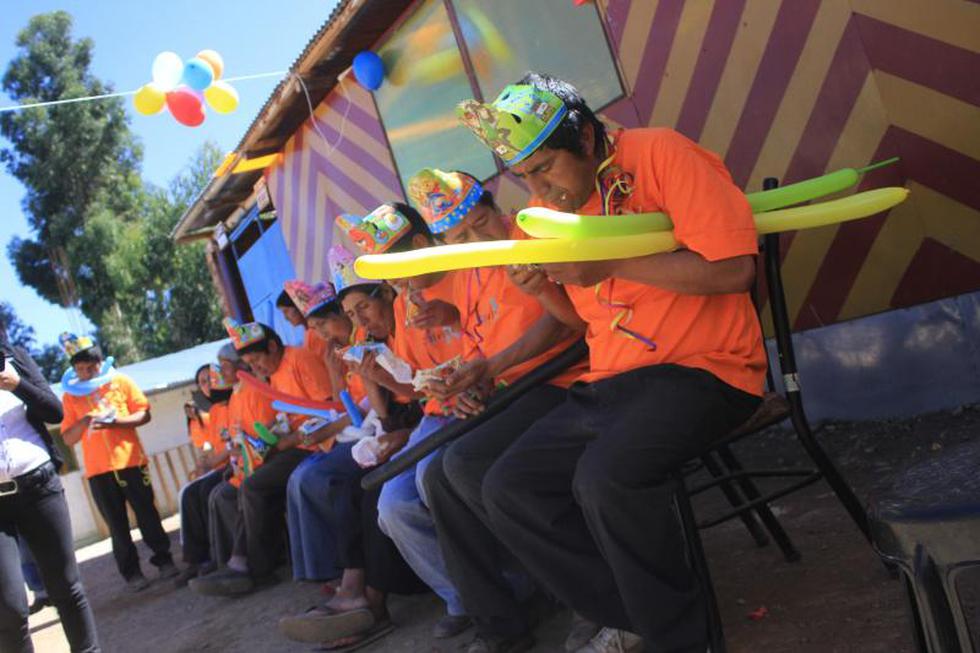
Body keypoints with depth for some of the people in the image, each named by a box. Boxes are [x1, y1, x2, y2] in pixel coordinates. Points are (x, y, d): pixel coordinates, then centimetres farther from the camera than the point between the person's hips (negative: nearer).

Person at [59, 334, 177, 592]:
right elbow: (68, 438, 4)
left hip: (131, 462, -1)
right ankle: (131, 572, 12)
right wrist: (84, 422, -16)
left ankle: (163, 559, 16)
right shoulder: (71, 396, 6)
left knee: (147, 514, 4)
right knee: (117, 525, 4)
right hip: (98, 470, 1)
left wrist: (115, 421, -16)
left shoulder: (121, 381, 4)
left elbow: (144, 414, 0)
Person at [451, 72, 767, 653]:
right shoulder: (551, 205, 12)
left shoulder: (658, 156, -9)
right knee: (508, 489, -3)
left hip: (703, 367, -8)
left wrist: (610, 263, -18)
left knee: (606, 477, -33)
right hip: (610, 383, 8)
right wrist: (546, 288, -1)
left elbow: (734, 270, -19)